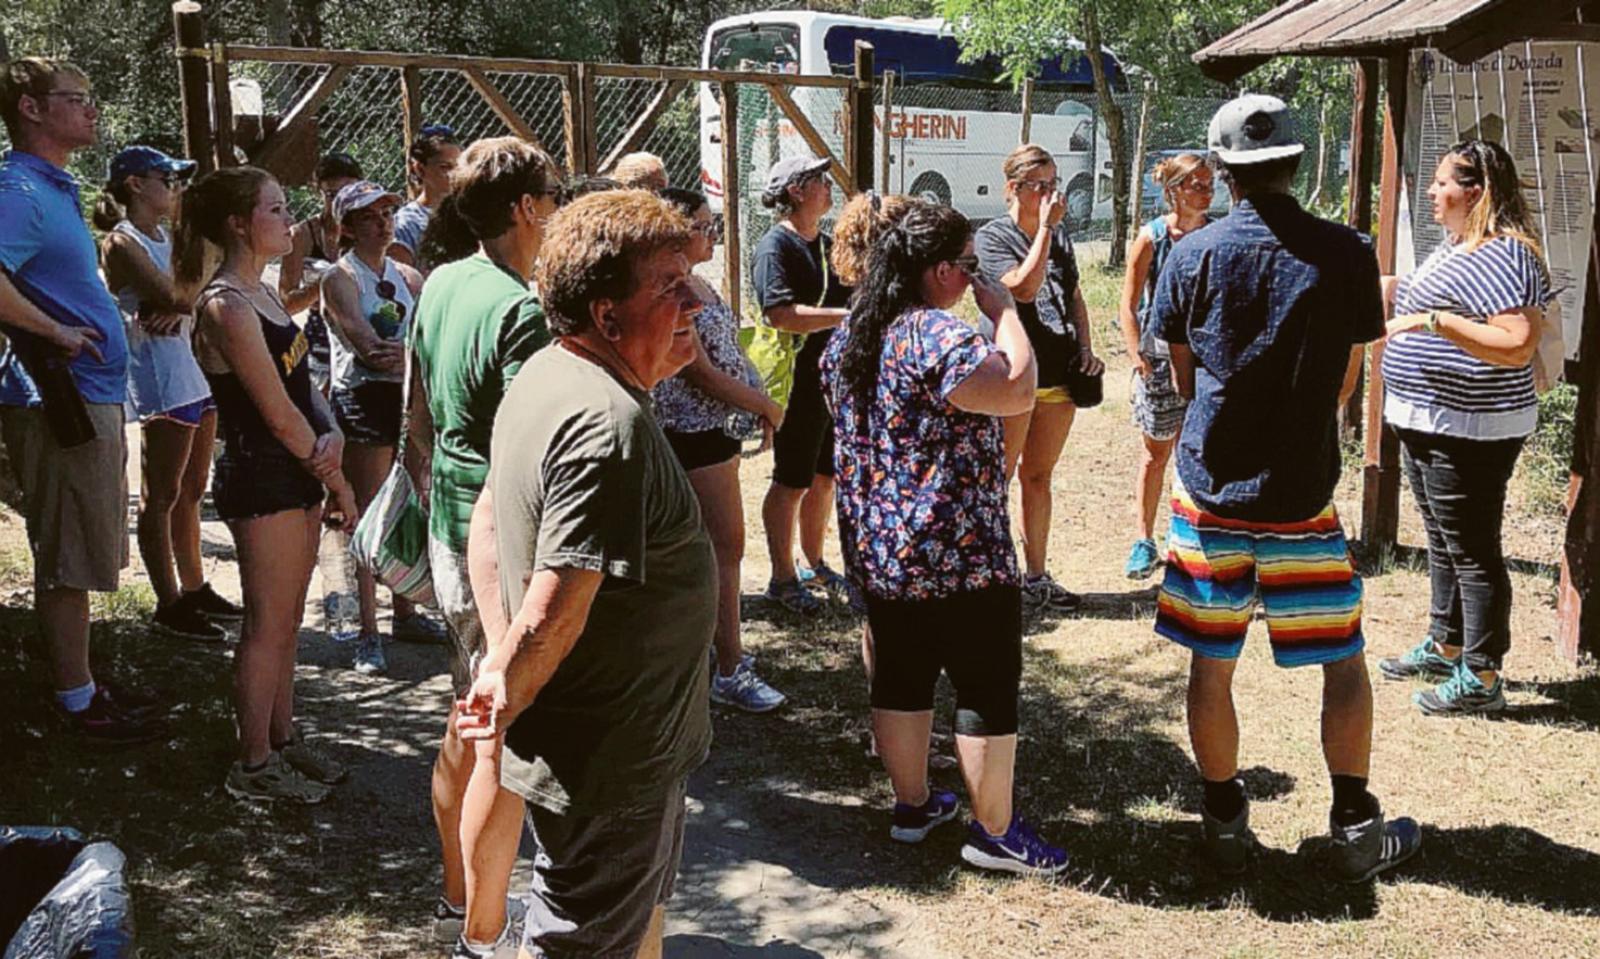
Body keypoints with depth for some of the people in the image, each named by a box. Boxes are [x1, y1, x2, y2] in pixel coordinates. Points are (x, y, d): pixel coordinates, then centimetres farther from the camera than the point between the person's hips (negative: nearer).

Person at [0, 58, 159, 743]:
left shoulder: (56, 188, 16)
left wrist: (110, 319, 17)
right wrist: (55, 333, -22)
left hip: (91, 397, 10)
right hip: (59, 400, -10)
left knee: (82, 555, 17)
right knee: (67, 559, -1)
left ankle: (84, 683, 28)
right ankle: (77, 700, 10)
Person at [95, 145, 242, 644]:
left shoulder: (167, 238, 16)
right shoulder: (122, 242, -9)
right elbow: (174, 296, -22)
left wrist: (179, 305, -13)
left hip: (196, 372, 9)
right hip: (161, 381, -9)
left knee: (192, 490, 15)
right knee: (162, 497, -2)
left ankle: (194, 588, 26)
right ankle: (168, 604, 5)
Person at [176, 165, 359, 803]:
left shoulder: (260, 295, 13)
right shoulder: (227, 306, -18)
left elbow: (303, 385, 12)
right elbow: (278, 414, -18)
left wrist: (331, 436, -8)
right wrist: (336, 482, -9)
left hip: (295, 475, 9)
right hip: (261, 478, -9)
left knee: (286, 622, 17)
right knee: (267, 628, 1)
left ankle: (283, 740, 30)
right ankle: (253, 767, 14)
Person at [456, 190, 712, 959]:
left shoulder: (544, 375, 1)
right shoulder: (610, 425, -30)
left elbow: (487, 519, 10)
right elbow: (552, 619, -31)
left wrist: (500, 660, 6)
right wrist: (506, 702, -13)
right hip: (608, 761, -9)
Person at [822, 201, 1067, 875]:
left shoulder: (848, 337, 8)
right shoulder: (936, 336, -21)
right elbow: (1017, 391, -28)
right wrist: (1003, 310, -17)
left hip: (876, 548, 9)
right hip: (957, 554, -8)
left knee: (900, 676, 17)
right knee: (990, 688, 4)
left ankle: (911, 805, 30)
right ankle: (993, 832, 14)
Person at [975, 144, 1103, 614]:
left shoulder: (1060, 234, 12)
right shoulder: (993, 236, -7)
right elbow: (1024, 287, -22)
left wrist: (1086, 347, 9)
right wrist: (1046, 227, -20)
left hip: (1058, 374, 6)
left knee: (1039, 476, 14)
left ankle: (1036, 576, 22)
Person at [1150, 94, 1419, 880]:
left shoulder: (1192, 256, -4)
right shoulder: (1347, 255, -5)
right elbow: (1346, 380, 6)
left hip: (1210, 488, 1)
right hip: (1301, 494, 0)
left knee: (1211, 666, 10)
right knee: (1344, 663, 13)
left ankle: (1225, 825, 21)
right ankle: (1356, 830, 20)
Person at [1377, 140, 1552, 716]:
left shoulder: (1504, 255, -19)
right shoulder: (1453, 248, 13)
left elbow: (1517, 346, -28)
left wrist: (1437, 321, -30)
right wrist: (1398, 295, 17)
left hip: (1470, 431, -11)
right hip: (1430, 425, 11)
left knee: (1472, 551, -3)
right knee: (1442, 541, 20)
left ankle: (1481, 678, 6)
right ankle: (1444, 646, 35)